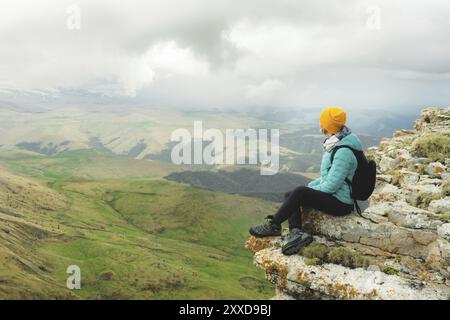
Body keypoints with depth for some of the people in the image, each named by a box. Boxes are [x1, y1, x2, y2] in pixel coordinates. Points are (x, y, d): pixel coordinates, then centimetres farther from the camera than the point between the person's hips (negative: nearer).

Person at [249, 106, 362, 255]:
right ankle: (296, 232, -18)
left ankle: (273, 225, -8)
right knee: (289, 196, 0)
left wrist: (309, 189, -10)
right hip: (334, 195, 10)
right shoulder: (336, 143, 7)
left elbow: (331, 185, -24)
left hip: (341, 203, -10)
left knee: (299, 193, -24)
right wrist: (310, 186, 8)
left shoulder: (344, 152, -23)